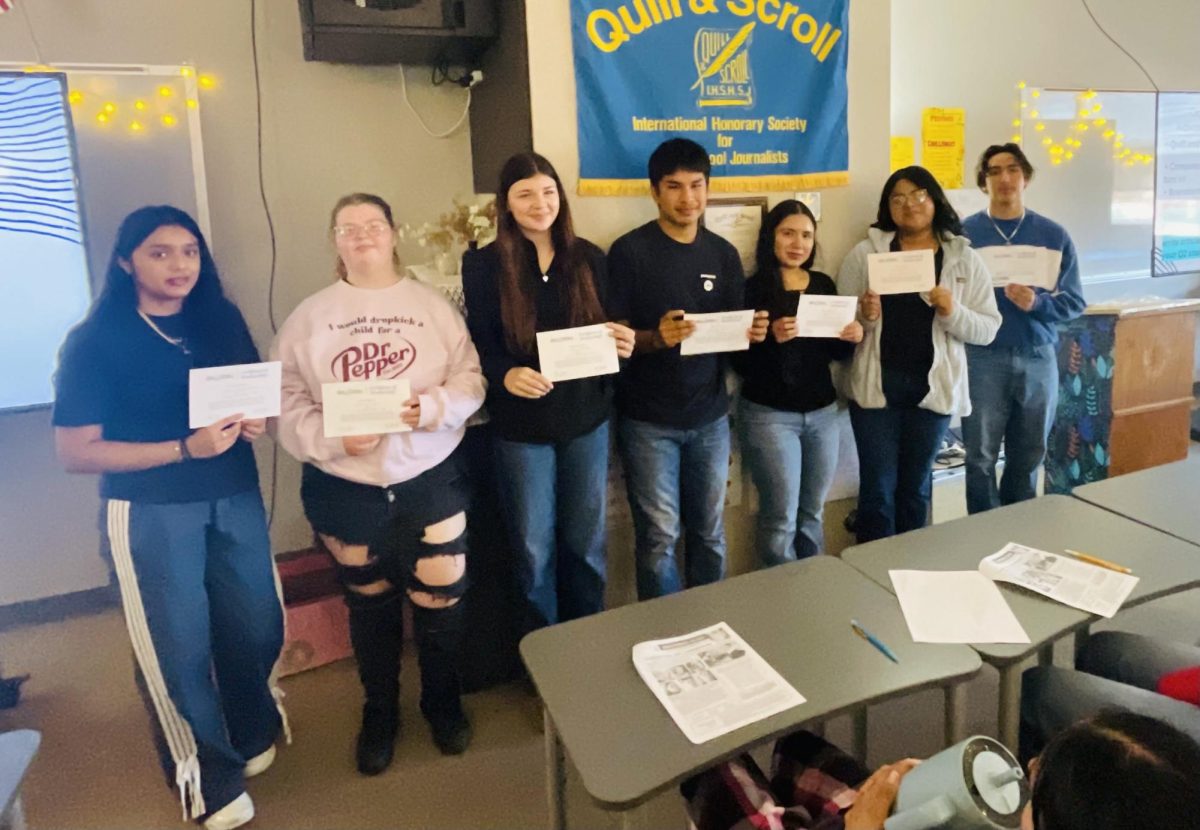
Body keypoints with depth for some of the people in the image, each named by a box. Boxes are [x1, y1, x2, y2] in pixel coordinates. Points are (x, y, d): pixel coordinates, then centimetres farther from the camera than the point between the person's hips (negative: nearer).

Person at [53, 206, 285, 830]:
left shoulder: (223, 319, 3)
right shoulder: (94, 341, -10)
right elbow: (75, 452, -13)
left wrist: (255, 419, -9)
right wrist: (185, 449, -22)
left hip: (235, 499, 4)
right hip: (149, 514, -4)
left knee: (259, 628, 14)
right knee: (179, 648, 8)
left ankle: (252, 733, 45)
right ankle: (209, 779, 32)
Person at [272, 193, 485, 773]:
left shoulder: (432, 304, 2)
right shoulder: (310, 315, 1)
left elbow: (470, 378, -3)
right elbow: (287, 399, -3)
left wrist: (432, 408, -20)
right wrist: (331, 437, -19)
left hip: (430, 480, 0)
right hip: (345, 488, 1)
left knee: (440, 601, 7)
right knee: (370, 606, 18)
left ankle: (444, 704, 35)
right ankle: (379, 714, 39)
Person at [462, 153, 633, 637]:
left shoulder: (588, 258, 3)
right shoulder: (484, 265, -5)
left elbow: (608, 331, 9)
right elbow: (480, 346, -6)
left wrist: (623, 344, -14)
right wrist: (505, 375, -26)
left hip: (587, 417, 3)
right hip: (522, 425, -2)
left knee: (586, 540, 14)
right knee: (534, 546, 9)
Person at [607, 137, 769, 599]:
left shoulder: (724, 254, 7)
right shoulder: (629, 251, -7)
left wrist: (751, 334, -10)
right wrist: (656, 338, -27)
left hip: (710, 416, 4)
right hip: (648, 420, -4)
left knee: (709, 530, 14)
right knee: (659, 536, 3)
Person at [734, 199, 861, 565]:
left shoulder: (824, 284, 7)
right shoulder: (753, 288, -9)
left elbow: (835, 353, 14)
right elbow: (740, 363, -13)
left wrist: (852, 338, -7)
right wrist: (771, 338, -29)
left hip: (823, 412, 5)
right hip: (770, 415, -5)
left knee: (812, 513, 16)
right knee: (781, 519, 1)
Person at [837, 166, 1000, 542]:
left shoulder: (966, 259, 3)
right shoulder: (865, 253, 1)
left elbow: (988, 329, 0)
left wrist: (953, 313, -19)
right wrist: (863, 316, -20)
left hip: (933, 387, 1)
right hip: (876, 385, -1)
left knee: (915, 486, 15)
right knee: (877, 487, 4)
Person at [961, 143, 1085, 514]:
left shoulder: (1054, 235, 4)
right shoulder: (963, 233, -2)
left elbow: (1074, 302, 3)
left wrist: (1036, 303, -15)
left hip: (1038, 358, 2)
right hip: (983, 358, -2)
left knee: (1029, 457, 12)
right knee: (981, 458, 4)